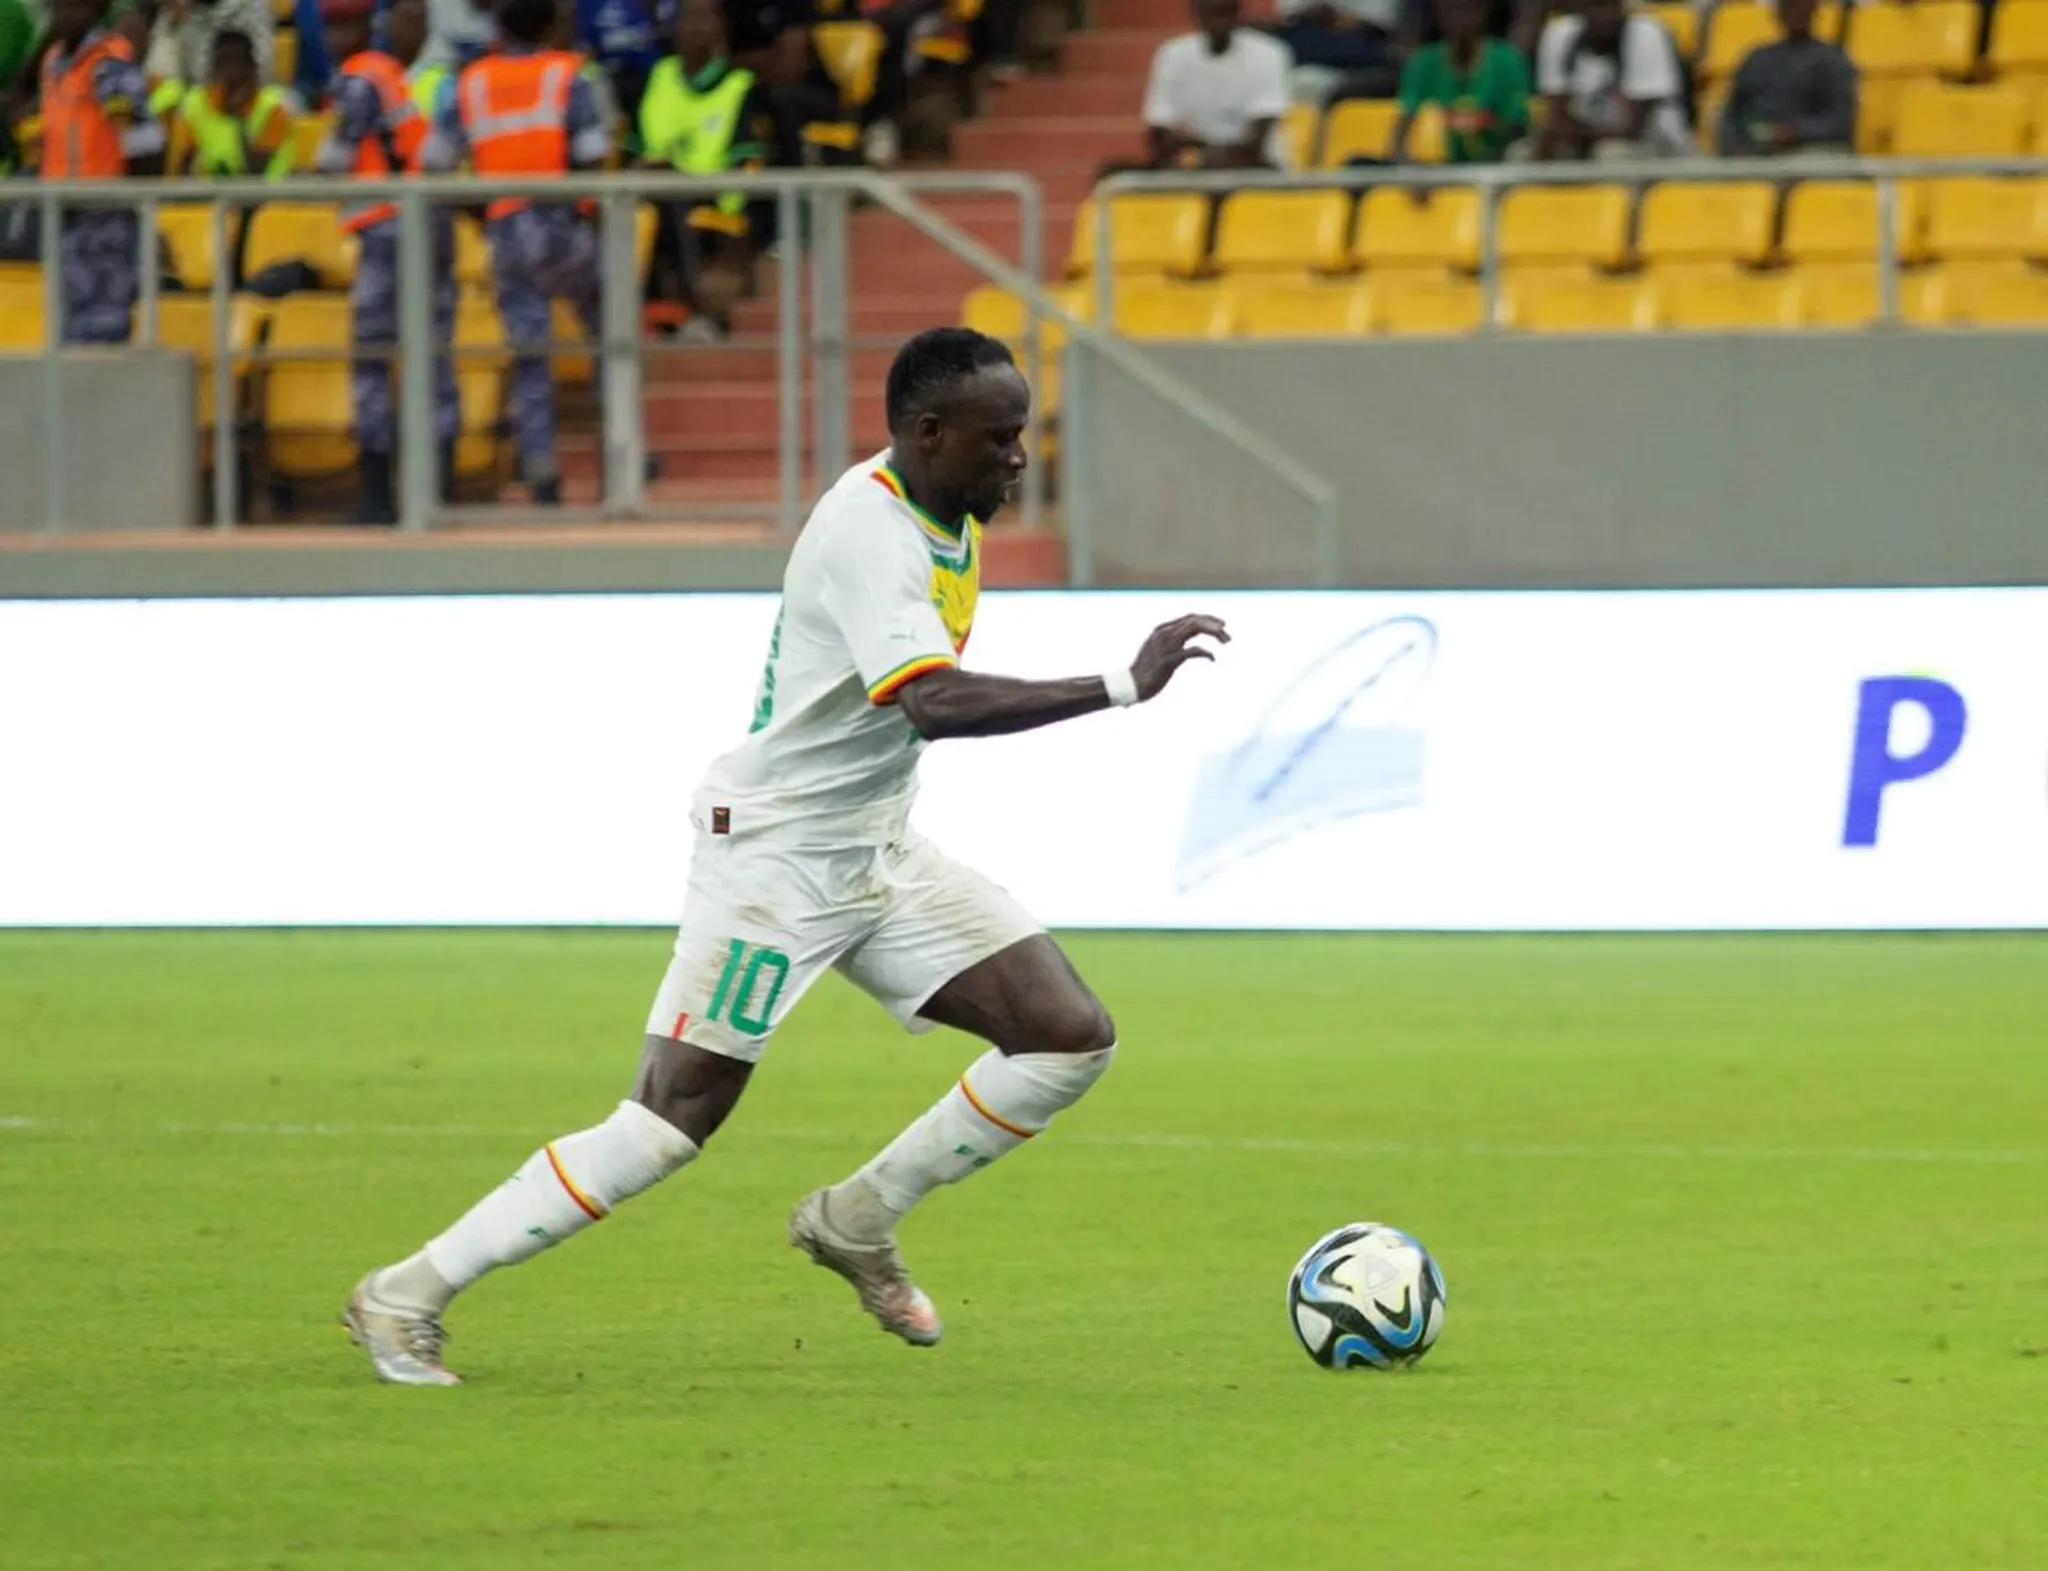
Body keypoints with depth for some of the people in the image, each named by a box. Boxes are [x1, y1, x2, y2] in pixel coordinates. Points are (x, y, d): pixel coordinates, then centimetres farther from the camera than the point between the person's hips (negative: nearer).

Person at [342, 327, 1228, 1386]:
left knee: (1072, 1039, -3)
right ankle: (407, 1297, 2)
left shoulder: (944, 514, 4)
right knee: (670, 1124, -9)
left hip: (878, 858, 9)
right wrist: (1121, 688, -43)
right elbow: (935, 702, -40)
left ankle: (858, 1221, 12)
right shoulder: (868, 533, -25)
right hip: (773, 858, -9)